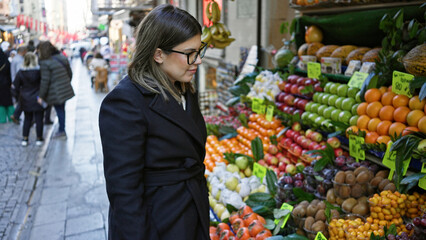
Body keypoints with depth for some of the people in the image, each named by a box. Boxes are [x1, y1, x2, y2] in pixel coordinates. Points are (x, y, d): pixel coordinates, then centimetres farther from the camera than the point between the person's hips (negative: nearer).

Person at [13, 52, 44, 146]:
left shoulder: (20, 72, -5)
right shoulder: (39, 71, -15)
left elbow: (16, 86, 1)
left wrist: (22, 93, 15)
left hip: (25, 100, 3)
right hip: (37, 99, -3)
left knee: (27, 119, 15)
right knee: (39, 119, 7)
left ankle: (25, 138, 16)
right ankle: (39, 138, 13)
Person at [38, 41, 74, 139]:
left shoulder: (45, 63, -16)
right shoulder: (63, 58, 5)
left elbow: (45, 81, -17)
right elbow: (70, 73, 12)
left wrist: (41, 96, -10)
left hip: (55, 93, -7)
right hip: (65, 90, 7)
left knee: (59, 111, 4)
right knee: (61, 109, 17)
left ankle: (62, 131, 16)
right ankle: (61, 130, 27)